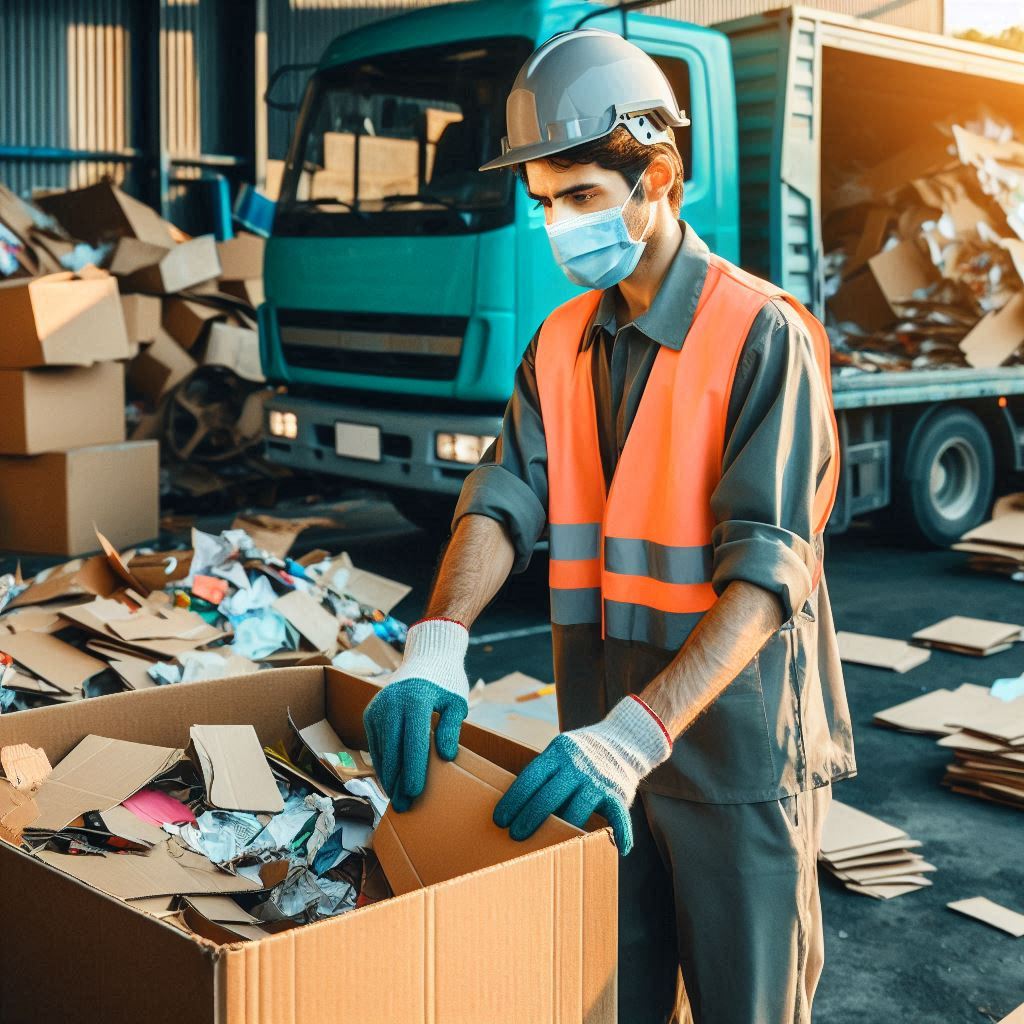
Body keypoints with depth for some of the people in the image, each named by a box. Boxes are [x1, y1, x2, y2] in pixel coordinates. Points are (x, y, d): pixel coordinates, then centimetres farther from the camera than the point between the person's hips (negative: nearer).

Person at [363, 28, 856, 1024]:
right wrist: (436, 643, -24)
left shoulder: (763, 337, -15)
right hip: (602, 747, 5)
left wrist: (639, 733, -34)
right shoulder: (562, 344, 6)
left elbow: (764, 574, -23)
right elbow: (503, 500, -5)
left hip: (736, 749, -5)